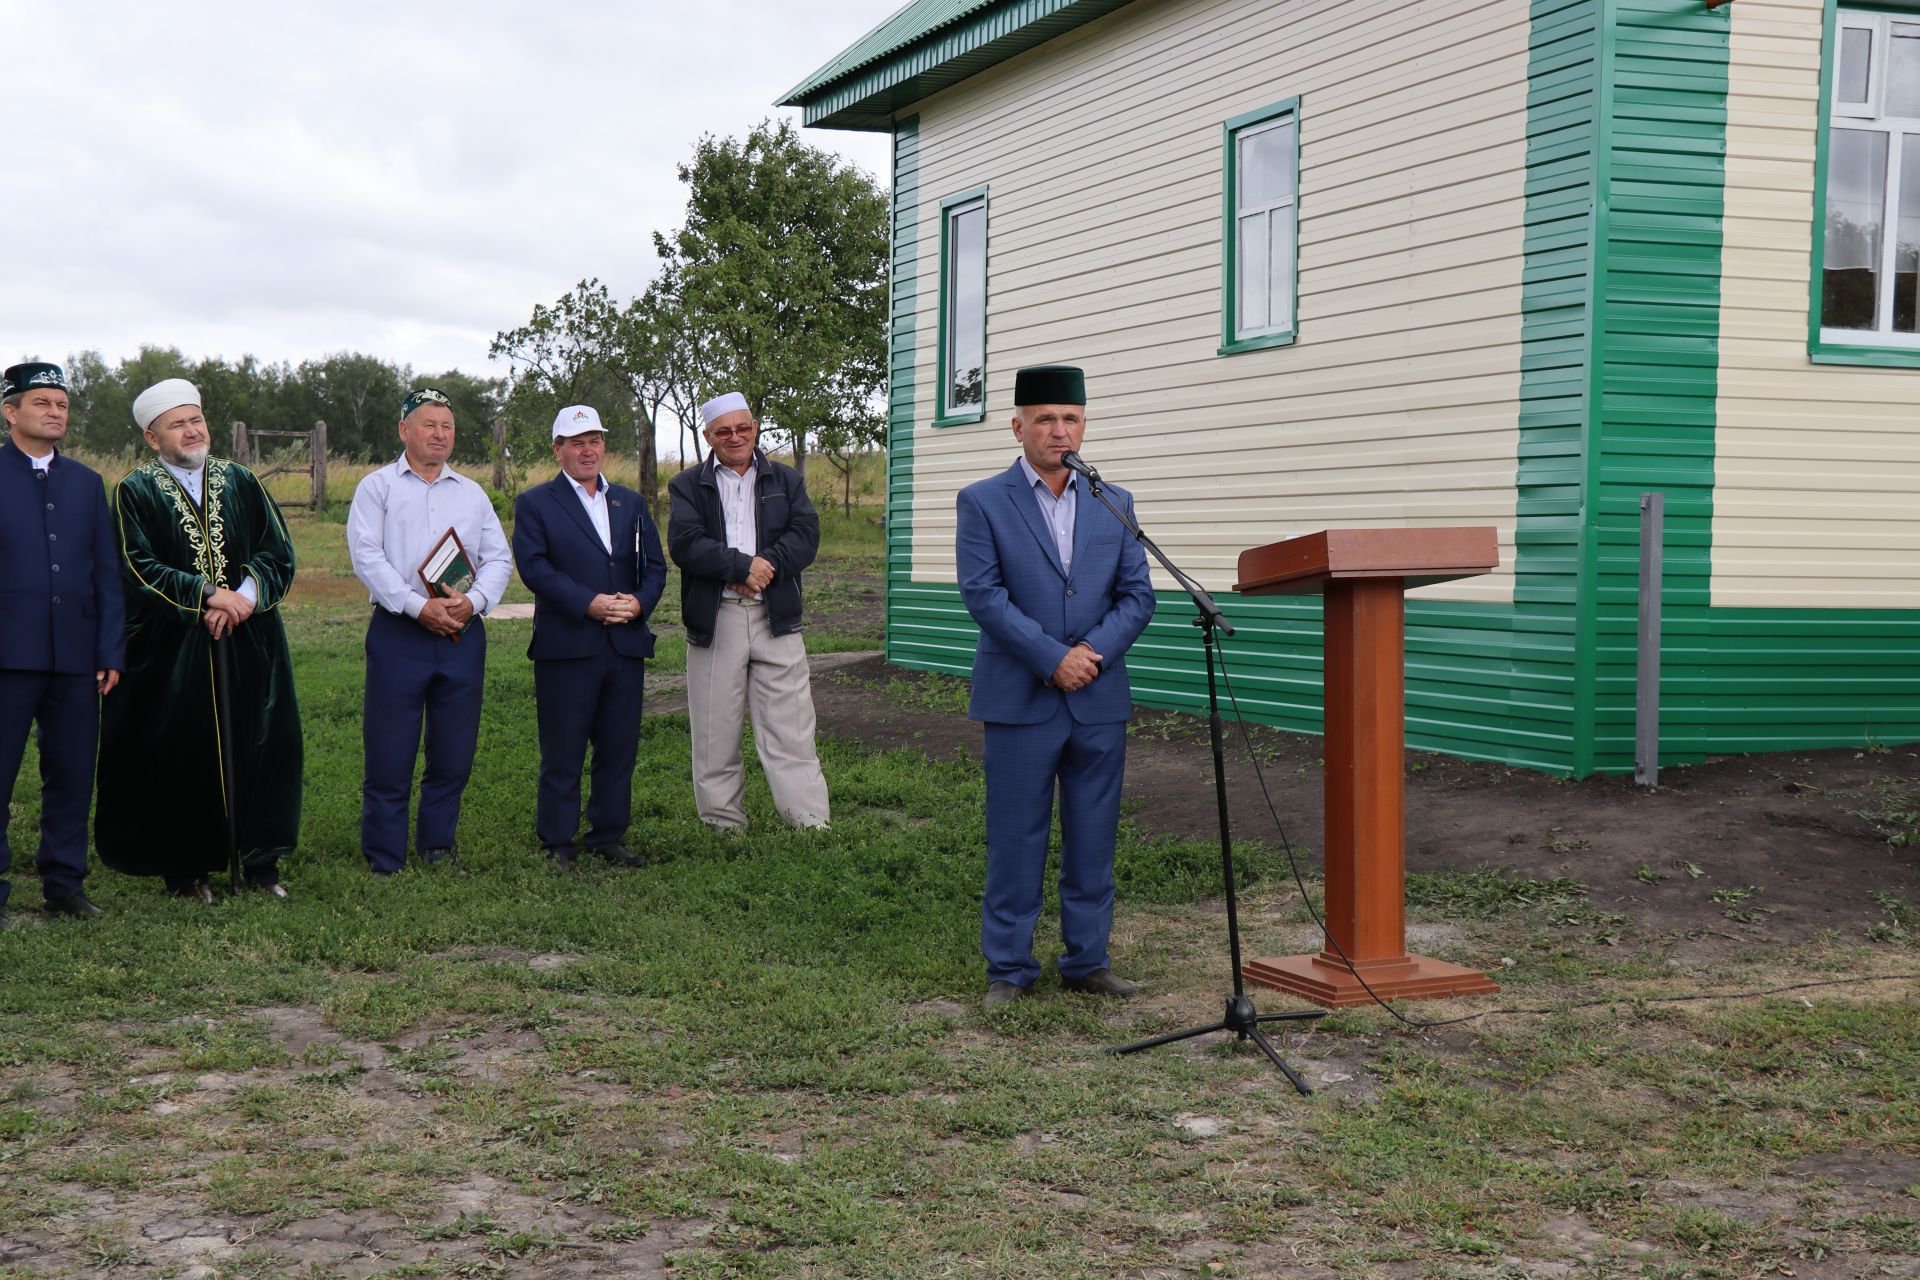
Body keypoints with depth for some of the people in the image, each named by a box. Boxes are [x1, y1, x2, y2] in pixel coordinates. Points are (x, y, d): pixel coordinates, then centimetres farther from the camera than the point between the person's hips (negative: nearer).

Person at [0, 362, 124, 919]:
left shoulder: (86, 483, 15)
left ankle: (63, 882, 16)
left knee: (73, 774, 6)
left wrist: (111, 652, 6)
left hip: (76, 657, 4)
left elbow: (107, 574, 13)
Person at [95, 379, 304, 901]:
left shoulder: (242, 482, 11)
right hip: (173, 650, -3)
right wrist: (207, 595, -17)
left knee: (257, 746, 3)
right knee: (182, 755, 0)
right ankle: (186, 867, 11)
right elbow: (138, 568, -9)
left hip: (250, 645, 3)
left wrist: (245, 596, -13)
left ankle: (260, 859, 13)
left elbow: (280, 553, 4)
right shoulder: (136, 492, 1)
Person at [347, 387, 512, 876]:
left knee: (454, 754, 7)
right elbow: (367, 557, -7)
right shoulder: (377, 487, 4)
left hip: (463, 634, 4)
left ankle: (437, 846, 21)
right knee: (389, 756, -3)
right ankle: (383, 861, 4)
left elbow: (498, 559, 10)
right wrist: (419, 607, -16)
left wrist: (473, 600, -10)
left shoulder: (472, 493, 16)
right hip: (398, 634, -4)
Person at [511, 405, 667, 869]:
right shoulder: (535, 503, 3)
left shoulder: (630, 502, 18)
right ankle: (558, 843, 9)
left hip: (626, 644, 4)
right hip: (566, 646, -4)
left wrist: (640, 601, -9)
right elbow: (534, 567, -9)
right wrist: (589, 603, -18)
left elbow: (654, 564, 12)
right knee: (562, 752, 1)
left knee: (619, 748, 8)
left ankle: (609, 836, 18)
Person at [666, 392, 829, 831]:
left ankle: (812, 824, -4)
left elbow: (806, 535, -1)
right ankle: (724, 826, 13)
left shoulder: (786, 480, 14)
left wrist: (765, 566, -16)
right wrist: (743, 567, -16)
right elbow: (685, 544, -8)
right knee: (715, 733, 4)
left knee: (790, 729, -3)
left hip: (776, 620, 0)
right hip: (714, 624, 0)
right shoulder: (687, 486, 9)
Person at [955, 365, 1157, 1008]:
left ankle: (1087, 960, 19)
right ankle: (1008, 968, 11)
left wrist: (1095, 653, -10)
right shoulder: (983, 502, 0)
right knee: (1015, 840, 1)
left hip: (1100, 699, 3)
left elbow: (1138, 594, 7)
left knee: (1093, 840, 8)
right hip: (1020, 700, -3)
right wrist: (1053, 659, -15)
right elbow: (983, 594, -9)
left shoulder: (1114, 503, 11)